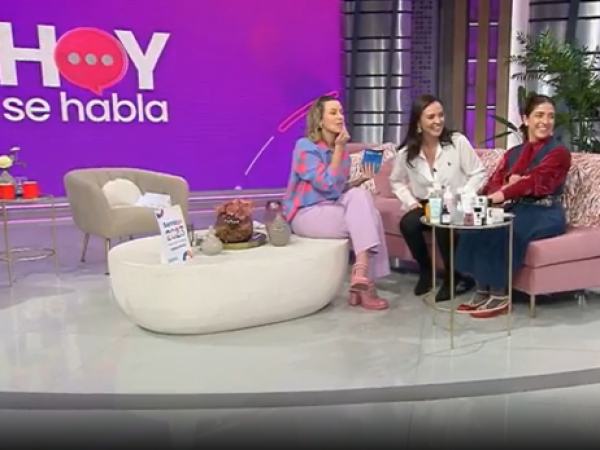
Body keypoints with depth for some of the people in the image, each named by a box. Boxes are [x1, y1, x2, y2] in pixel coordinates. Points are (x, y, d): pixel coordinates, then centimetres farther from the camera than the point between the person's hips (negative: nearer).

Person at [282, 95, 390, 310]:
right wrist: (339, 149, -14)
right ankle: (364, 281, -20)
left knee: (361, 196, -23)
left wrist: (361, 179, -1)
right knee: (365, 217, -21)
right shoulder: (305, 146, -10)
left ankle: (361, 273, -24)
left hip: (331, 209, 6)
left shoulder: (341, 150, 11)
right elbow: (326, 185, -19)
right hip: (306, 214, -6)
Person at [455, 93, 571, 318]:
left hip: (544, 214, -5)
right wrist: (508, 184, -21)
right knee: (477, 227, -23)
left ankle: (500, 296, -17)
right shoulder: (513, 153, 16)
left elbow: (534, 181, -19)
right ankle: (483, 290, -13)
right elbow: (494, 182, 3)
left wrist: (501, 194, -32)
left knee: (499, 233, -31)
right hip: (516, 210, 5)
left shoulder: (558, 152, -2)